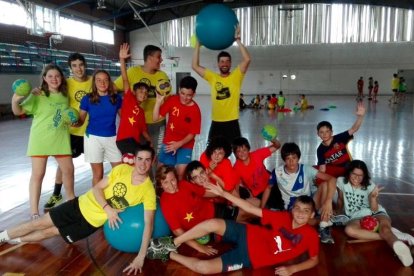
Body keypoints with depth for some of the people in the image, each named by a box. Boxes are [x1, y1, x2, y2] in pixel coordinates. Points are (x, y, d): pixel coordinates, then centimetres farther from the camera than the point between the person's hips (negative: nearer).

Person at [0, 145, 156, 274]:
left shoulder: (148, 190, -20)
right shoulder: (122, 169, -13)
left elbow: (148, 223, -24)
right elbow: (97, 188, -8)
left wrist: (141, 256, -34)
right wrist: (108, 209, -25)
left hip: (93, 222, -1)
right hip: (82, 205, 2)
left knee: (50, 232, 5)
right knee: (39, 224, 6)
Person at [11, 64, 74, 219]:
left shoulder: (65, 95, 7)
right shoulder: (38, 95, -8)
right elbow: (18, 111, -12)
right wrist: (15, 100, -32)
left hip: (61, 139, 4)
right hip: (40, 139, -4)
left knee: (68, 169, 10)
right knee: (38, 174, -2)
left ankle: (70, 198, 34)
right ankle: (34, 212, 4)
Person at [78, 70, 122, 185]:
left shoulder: (116, 98, 2)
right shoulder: (87, 99, -3)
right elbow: (81, 121, 2)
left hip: (112, 137, 2)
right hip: (93, 138, -2)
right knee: (97, 174, 5)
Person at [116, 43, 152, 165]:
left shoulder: (141, 111, 20)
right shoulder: (129, 99, 3)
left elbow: (143, 130, 23)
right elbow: (125, 80, -8)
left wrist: (150, 142, 11)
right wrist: (122, 60, -16)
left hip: (135, 142, 8)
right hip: (125, 139, -7)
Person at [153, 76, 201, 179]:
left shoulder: (195, 110, -14)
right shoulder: (172, 100, -7)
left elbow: (192, 134, -9)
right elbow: (155, 118, -9)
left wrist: (179, 144, -21)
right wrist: (159, 101, -21)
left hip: (185, 145, -2)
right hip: (168, 143, 3)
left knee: (180, 173, -13)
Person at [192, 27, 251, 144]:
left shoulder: (236, 76, -1)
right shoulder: (212, 77, 5)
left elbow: (247, 59, -14)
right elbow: (195, 66, 2)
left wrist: (237, 40, -16)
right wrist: (198, 44, 0)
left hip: (232, 122, -2)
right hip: (216, 123, 2)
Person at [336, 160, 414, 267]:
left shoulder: (369, 185, -5)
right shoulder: (341, 181, -5)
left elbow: (374, 209, -11)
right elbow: (340, 199, 14)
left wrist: (373, 197, -29)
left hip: (375, 213, 0)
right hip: (356, 217, 0)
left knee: (385, 228, -37)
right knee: (349, 230, -37)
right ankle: (392, 236, -36)